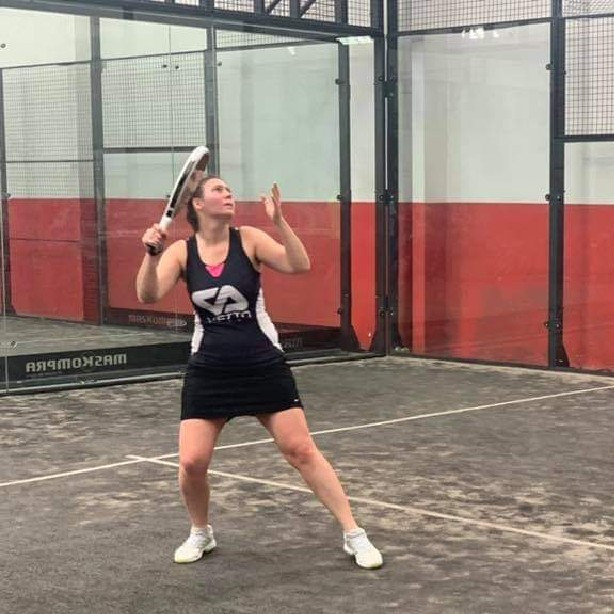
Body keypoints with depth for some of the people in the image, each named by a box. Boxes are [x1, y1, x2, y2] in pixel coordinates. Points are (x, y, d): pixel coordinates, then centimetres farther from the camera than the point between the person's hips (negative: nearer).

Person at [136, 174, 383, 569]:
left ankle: (354, 535, 8)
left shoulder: (249, 239, -6)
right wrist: (151, 254, -31)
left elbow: (300, 266, -18)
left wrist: (280, 221, -29)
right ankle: (201, 534, 24)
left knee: (302, 451, -2)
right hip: (209, 372, 1)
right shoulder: (181, 252, -3)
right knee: (192, 463, -5)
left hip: (263, 367, -1)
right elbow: (148, 296, -15)